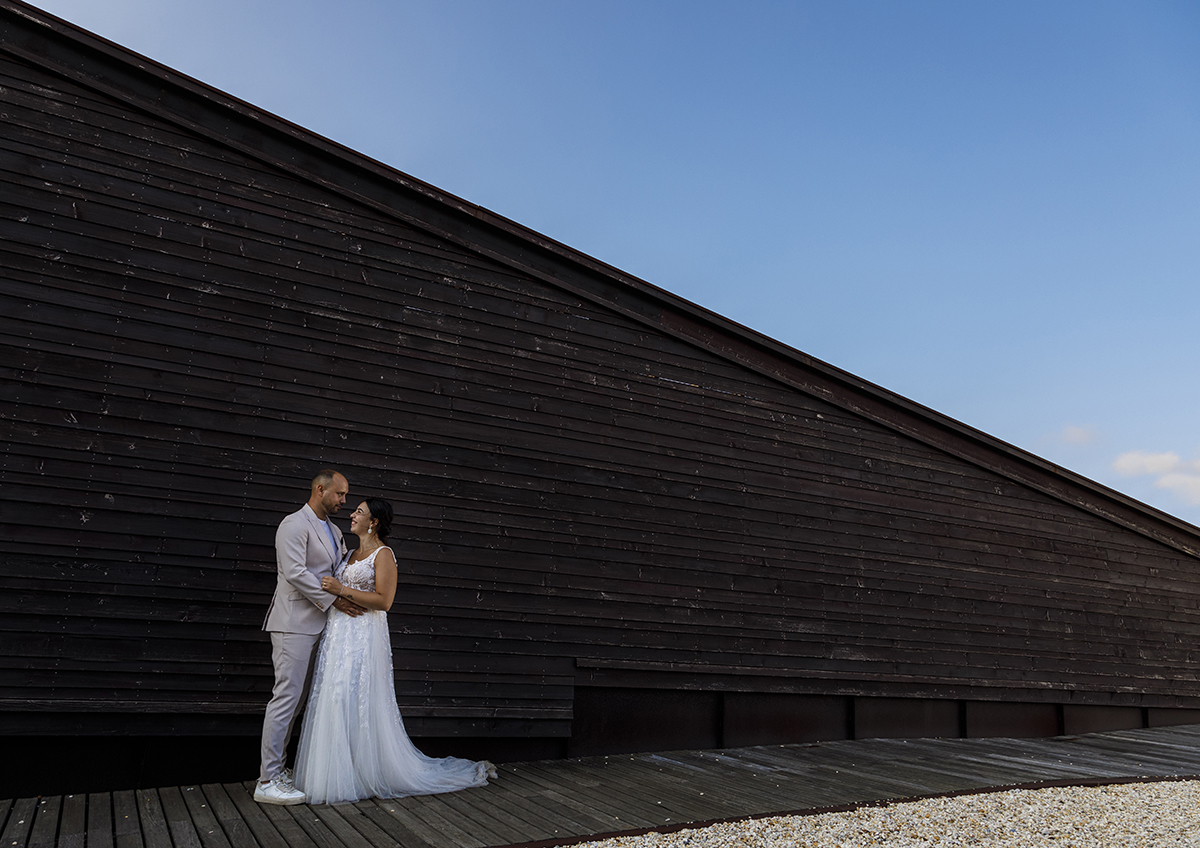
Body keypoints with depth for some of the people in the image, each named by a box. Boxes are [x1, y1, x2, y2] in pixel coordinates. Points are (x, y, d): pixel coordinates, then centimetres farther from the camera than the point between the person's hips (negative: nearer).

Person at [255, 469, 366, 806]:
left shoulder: (334, 532, 18)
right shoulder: (294, 524, -10)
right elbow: (295, 572, -20)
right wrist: (333, 600, -17)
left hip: (316, 625, 9)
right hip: (294, 623, -9)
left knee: (296, 699, 12)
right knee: (286, 697, -8)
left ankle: (275, 768, 21)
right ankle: (267, 782, -2)